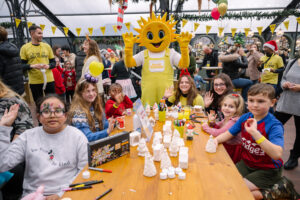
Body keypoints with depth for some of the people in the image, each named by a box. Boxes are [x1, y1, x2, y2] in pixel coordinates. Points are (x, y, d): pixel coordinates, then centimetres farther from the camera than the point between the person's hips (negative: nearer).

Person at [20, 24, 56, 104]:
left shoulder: (47, 46, 7)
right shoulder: (25, 48, 1)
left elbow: (53, 62, 11)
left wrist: (48, 66, -10)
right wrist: (32, 66, -18)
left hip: (49, 80, 2)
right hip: (34, 82, -1)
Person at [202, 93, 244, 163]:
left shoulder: (234, 121, -27)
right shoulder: (227, 118, -1)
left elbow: (219, 133, -31)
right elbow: (218, 127, 14)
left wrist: (206, 127, -16)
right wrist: (213, 122, -8)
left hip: (233, 150, -7)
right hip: (225, 146, 7)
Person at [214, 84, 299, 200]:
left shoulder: (274, 125, -23)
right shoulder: (245, 118, -7)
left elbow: (277, 154, -38)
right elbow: (229, 133, 2)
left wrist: (254, 131, -47)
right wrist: (216, 140, -19)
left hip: (267, 170, -5)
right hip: (247, 164, 6)